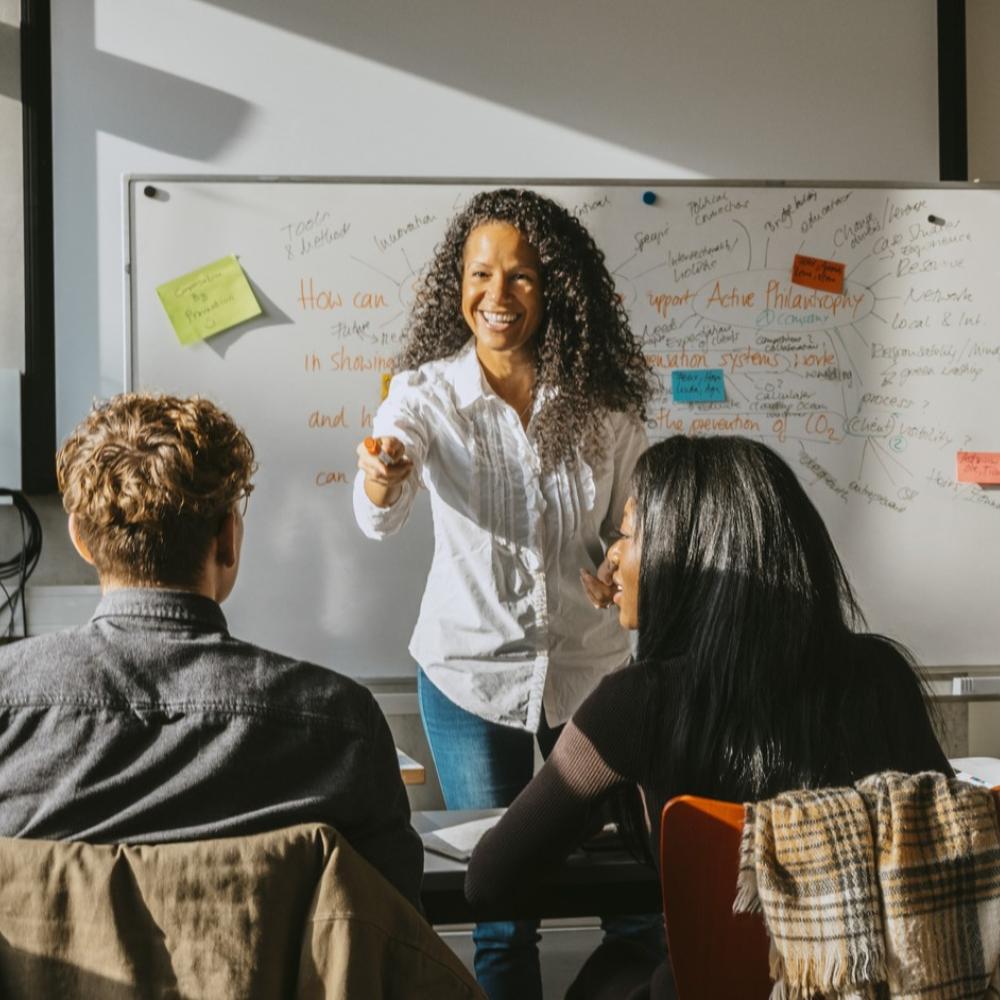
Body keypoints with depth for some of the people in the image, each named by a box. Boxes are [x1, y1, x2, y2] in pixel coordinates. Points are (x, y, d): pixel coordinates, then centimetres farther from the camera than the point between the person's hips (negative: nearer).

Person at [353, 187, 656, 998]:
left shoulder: (601, 399, -6)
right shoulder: (426, 392, -11)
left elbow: (635, 525, 5)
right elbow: (376, 519, -27)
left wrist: (626, 570, -17)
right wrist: (382, 481, -49)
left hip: (588, 666, 2)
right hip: (471, 673, -1)